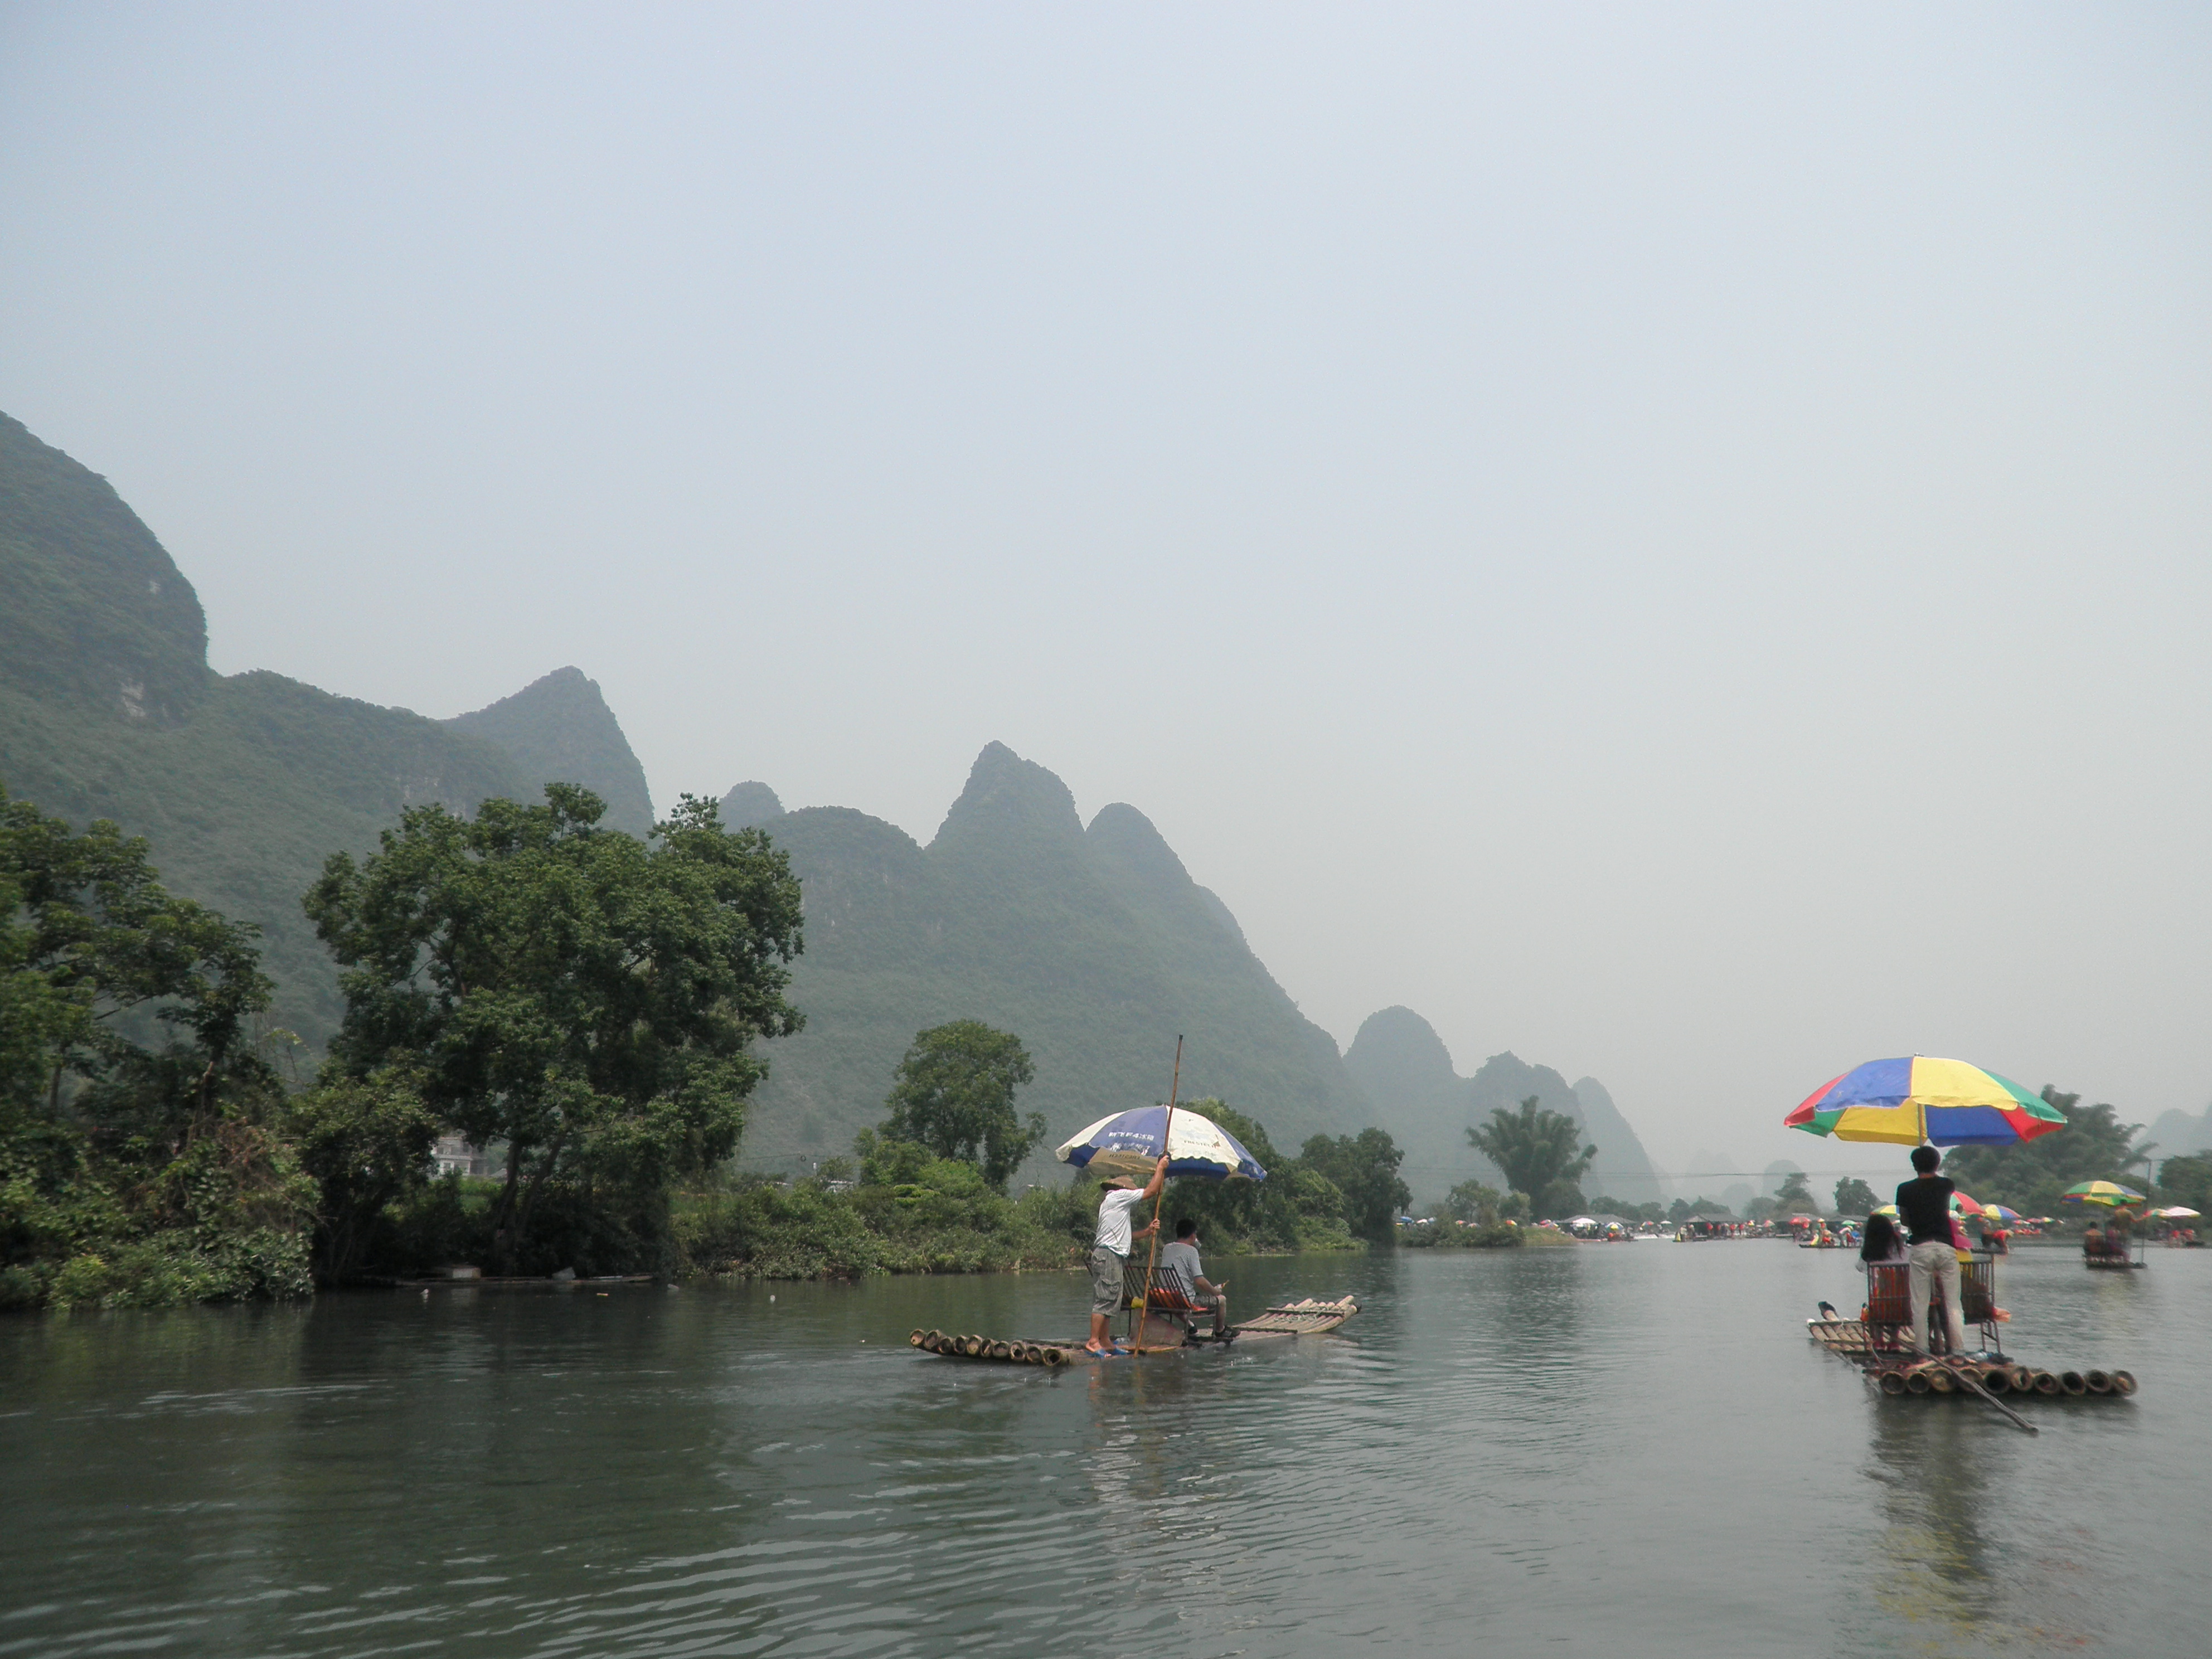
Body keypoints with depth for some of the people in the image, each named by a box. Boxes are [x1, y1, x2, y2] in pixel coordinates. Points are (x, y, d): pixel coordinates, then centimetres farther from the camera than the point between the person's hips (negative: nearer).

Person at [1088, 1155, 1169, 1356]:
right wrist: (1160, 1168, 7)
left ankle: (1106, 1341, 11)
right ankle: (1093, 1341, -15)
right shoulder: (1118, 1196, -2)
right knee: (1105, 1300, -13)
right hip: (1108, 1255, -11)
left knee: (1108, 1301, 10)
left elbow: (1126, 1236, 24)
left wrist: (1147, 1231, 12)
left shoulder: (1111, 1202, 27)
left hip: (1113, 1256, 11)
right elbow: (1151, 1191, -4)